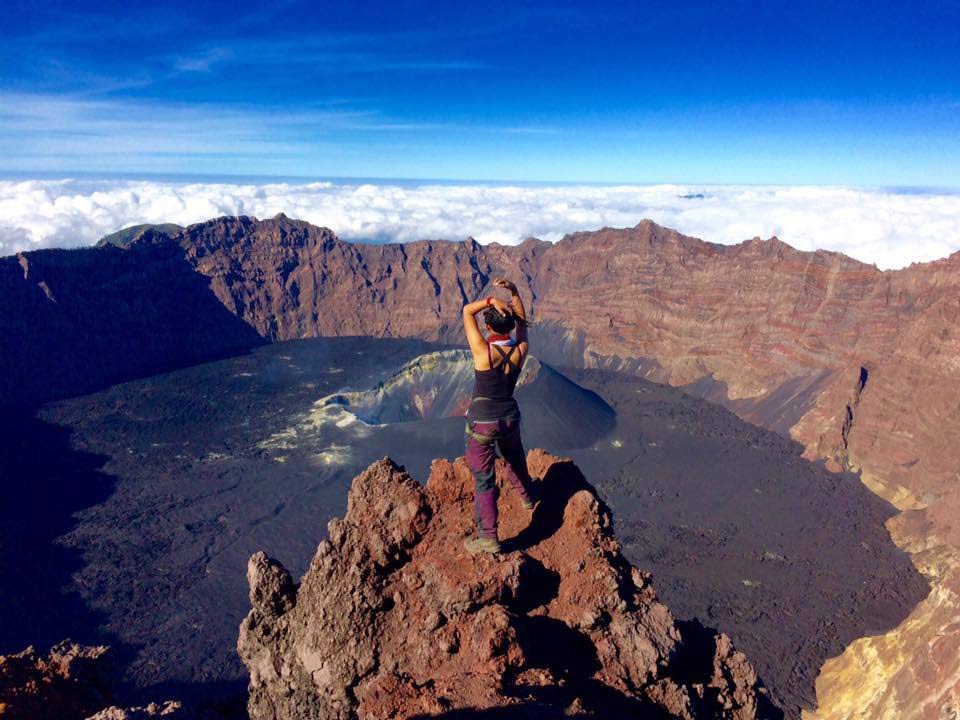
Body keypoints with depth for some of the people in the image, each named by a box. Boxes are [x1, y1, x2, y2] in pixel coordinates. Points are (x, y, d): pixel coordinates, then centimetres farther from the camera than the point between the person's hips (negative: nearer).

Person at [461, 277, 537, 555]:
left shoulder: (483, 351, -23)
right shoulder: (521, 350, -11)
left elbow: (467, 311, -13)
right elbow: (522, 320, 7)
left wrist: (492, 300, -22)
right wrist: (514, 291, -5)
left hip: (481, 423, -5)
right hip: (510, 418, 5)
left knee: (484, 479, 4)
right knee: (515, 457, 33)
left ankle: (488, 537, 10)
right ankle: (526, 496, 56)